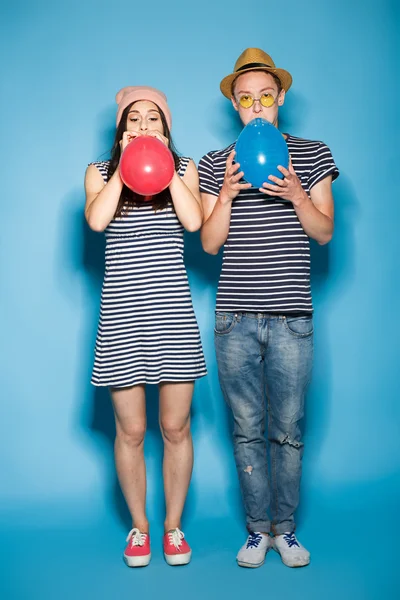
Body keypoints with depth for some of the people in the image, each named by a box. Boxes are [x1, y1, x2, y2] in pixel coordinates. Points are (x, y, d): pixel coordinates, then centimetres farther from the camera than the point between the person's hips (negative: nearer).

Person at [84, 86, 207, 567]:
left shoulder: (184, 168, 9)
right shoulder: (99, 172, 8)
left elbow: (193, 221, -9)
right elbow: (97, 220, -12)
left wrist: (166, 167, -7)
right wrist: (125, 166, -8)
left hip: (173, 310, 1)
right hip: (122, 312, 0)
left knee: (176, 427, 5)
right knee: (130, 430, 5)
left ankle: (173, 525, 24)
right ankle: (139, 526, 25)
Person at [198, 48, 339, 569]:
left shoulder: (312, 155, 8)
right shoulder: (216, 164, 8)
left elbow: (325, 233, 4)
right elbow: (209, 243, 4)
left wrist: (297, 196, -14)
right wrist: (227, 195, -12)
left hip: (291, 317, 0)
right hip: (236, 318, 1)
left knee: (288, 431, 7)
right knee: (247, 430, 8)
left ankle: (285, 527, 24)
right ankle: (258, 528, 23)